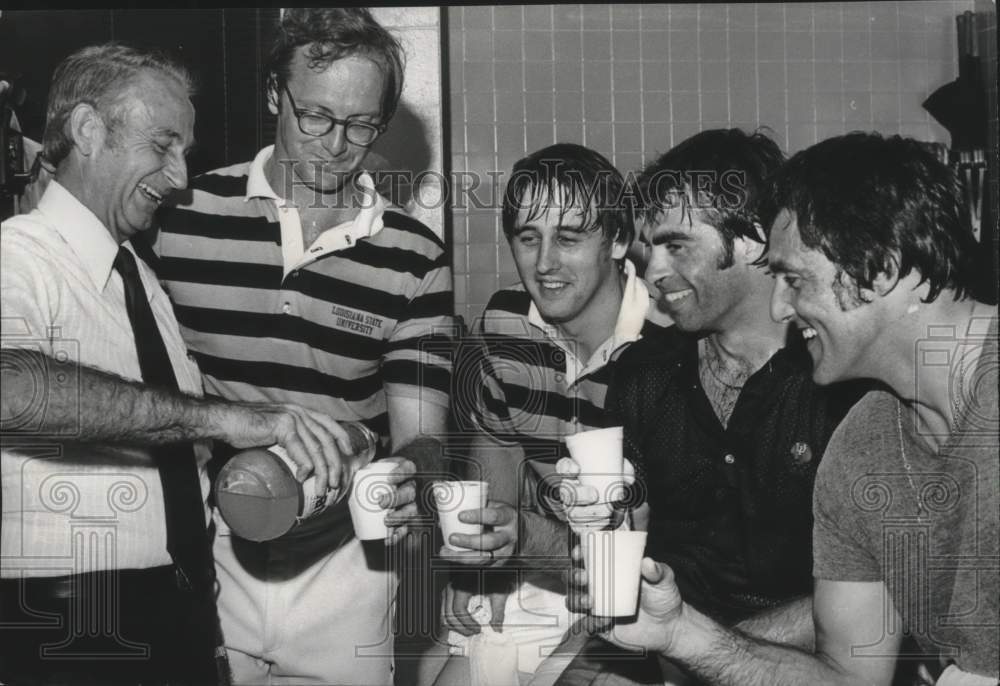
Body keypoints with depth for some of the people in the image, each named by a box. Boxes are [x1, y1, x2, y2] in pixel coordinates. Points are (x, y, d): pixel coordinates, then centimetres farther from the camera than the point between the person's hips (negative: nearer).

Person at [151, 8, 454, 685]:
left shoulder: (416, 259, -2)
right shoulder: (180, 214, -4)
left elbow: (418, 432, -4)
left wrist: (408, 476, -26)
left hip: (342, 567, 1)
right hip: (202, 558, 0)